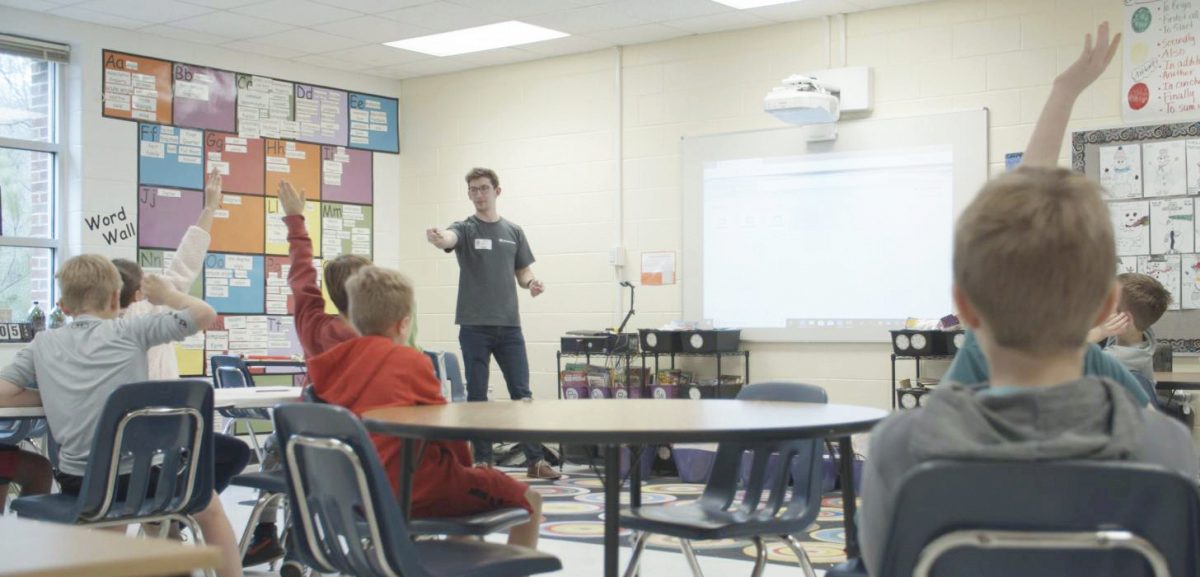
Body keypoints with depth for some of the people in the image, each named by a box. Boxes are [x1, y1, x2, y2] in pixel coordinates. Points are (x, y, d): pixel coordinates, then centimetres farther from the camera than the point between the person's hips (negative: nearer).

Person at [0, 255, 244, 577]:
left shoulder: (43, 343, 5)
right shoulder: (129, 331, -4)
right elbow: (204, 314, -5)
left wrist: (54, 396, 13)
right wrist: (168, 296, 14)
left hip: (78, 480, 3)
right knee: (208, 505, 24)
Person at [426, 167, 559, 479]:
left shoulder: (513, 232, 12)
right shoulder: (465, 228, 0)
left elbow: (522, 273, 15)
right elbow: (450, 238, -24)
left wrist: (532, 283, -9)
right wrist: (437, 238, -49)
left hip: (509, 325, 3)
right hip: (474, 326, -2)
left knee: (522, 394, 2)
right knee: (477, 396, 2)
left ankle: (535, 460, 7)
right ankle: (483, 460, 10)